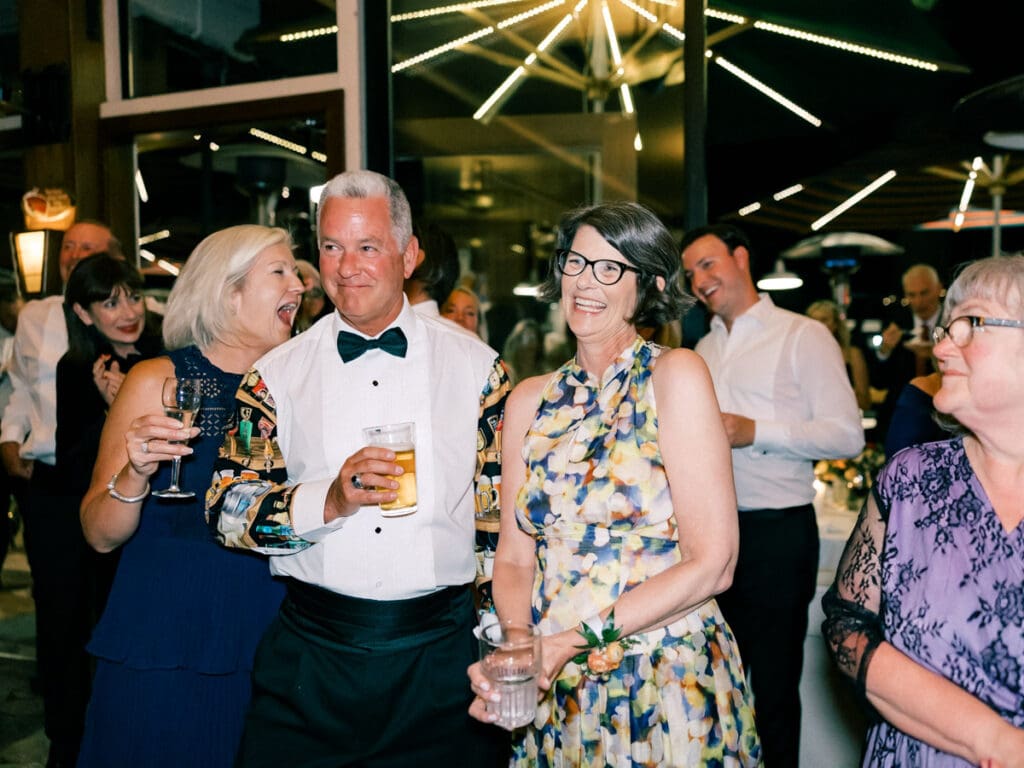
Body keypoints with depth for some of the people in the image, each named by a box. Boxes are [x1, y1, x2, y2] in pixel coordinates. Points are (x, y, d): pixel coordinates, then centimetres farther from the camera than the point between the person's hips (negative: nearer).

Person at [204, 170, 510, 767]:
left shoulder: (476, 364, 1)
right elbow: (227, 510, -2)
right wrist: (329, 500, -19)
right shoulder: (277, 374, 2)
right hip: (310, 657, 1)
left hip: (444, 653, 0)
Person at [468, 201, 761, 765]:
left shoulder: (675, 375, -11)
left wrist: (571, 640, -18)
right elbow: (514, 558, 3)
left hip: (670, 686, -3)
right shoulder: (529, 401, 2)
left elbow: (711, 565, -15)